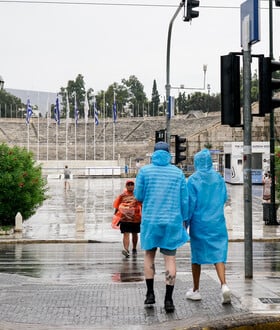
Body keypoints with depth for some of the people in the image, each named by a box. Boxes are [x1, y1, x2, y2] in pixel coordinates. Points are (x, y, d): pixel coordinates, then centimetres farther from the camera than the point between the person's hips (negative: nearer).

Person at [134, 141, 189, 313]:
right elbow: (184, 200, 3)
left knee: (149, 255, 17)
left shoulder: (145, 171, -1)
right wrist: (183, 220, 14)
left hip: (150, 220, 0)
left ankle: (150, 294, 14)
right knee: (170, 258, 1)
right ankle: (168, 299, -1)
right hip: (172, 221, 0)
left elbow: (138, 196, 2)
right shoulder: (178, 173, 2)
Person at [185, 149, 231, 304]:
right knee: (218, 253, 2)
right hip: (217, 223, 2)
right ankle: (224, 284, -19)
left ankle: (196, 290, 18)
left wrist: (185, 223, -1)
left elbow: (190, 204, -8)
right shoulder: (219, 178, 2)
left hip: (199, 223, -2)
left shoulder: (193, 180, -8)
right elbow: (224, 199, 11)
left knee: (197, 256, 9)